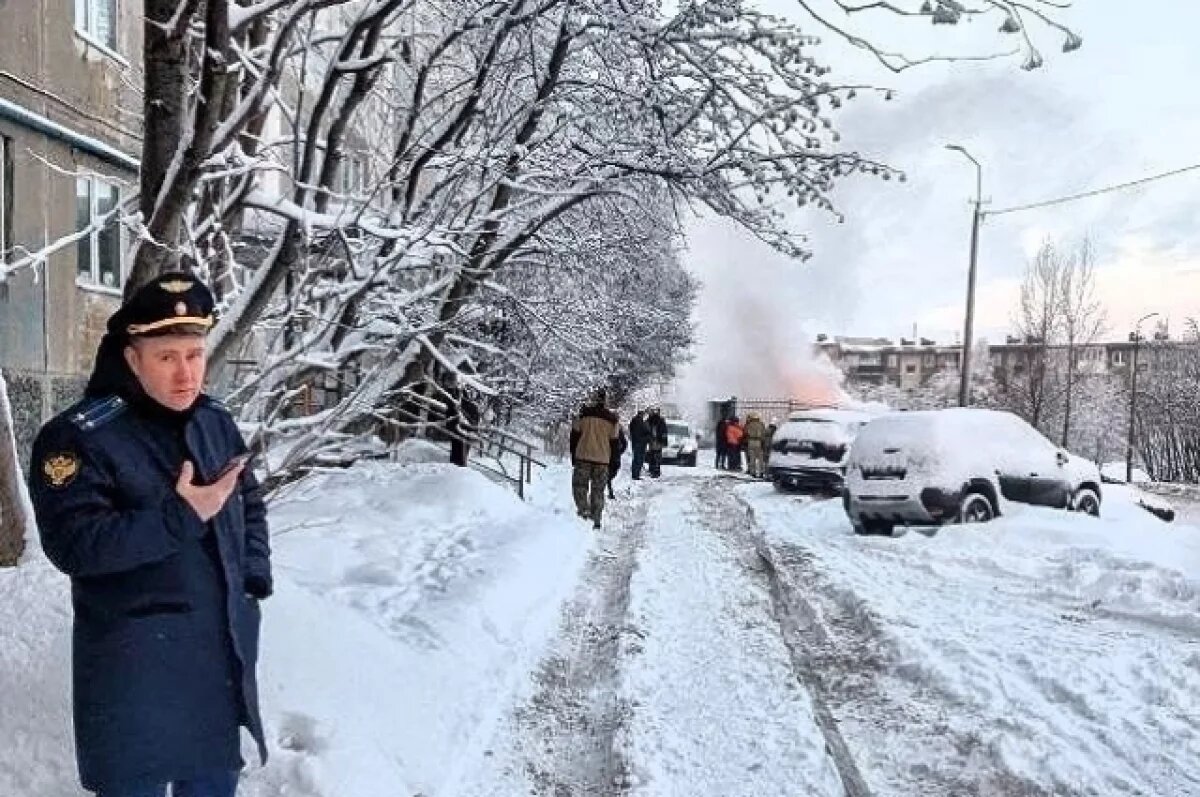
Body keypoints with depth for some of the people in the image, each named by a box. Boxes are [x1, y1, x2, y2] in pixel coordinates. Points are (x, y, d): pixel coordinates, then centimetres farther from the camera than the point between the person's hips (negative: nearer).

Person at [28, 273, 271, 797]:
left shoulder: (217, 424, 6)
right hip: (135, 669, -6)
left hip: (224, 652, 6)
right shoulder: (78, 437, -14)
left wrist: (254, 579, 4)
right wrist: (181, 516, -27)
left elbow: (251, 506, 17)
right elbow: (74, 545, -21)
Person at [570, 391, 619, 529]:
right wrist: (611, 461, 14)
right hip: (603, 460, 2)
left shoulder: (583, 414, -1)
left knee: (579, 485, 9)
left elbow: (574, 435, 2)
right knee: (598, 490, 9)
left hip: (583, 457, -2)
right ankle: (596, 520, 9)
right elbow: (614, 442, 6)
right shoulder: (612, 419, 3)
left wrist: (573, 456, 10)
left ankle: (583, 509, -13)